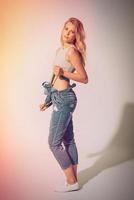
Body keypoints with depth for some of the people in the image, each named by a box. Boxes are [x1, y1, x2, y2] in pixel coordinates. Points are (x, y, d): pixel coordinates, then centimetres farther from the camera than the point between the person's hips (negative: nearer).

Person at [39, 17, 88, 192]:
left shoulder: (72, 51, -12)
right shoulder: (60, 50, 14)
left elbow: (84, 78, -13)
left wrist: (63, 72, -24)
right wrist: (49, 100, 21)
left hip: (64, 99, -9)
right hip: (61, 98, 9)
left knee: (54, 143, -3)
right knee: (68, 141, 13)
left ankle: (72, 182, 8)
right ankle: (73, 179, 25)